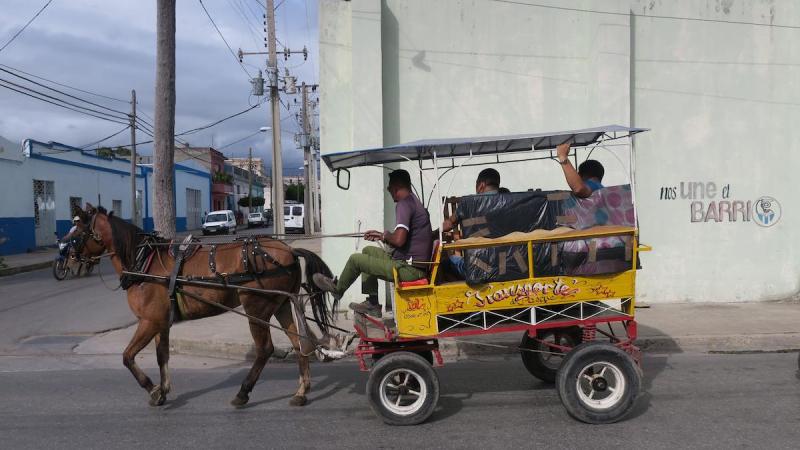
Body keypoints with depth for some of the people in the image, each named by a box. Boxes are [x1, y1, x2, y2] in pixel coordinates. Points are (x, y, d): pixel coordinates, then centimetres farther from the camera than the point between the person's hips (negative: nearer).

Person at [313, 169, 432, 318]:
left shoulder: (403, 204, -16)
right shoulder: (415, 202, 15)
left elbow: (399, 240, -28)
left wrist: (386, 235, -6)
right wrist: (381, 236, 20)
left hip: (410, 269, -10)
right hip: (417, 264, 10)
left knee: (355, 259, 2)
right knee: (368, 251, 23)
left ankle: (337, 288, 33)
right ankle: (372, 304, 23)